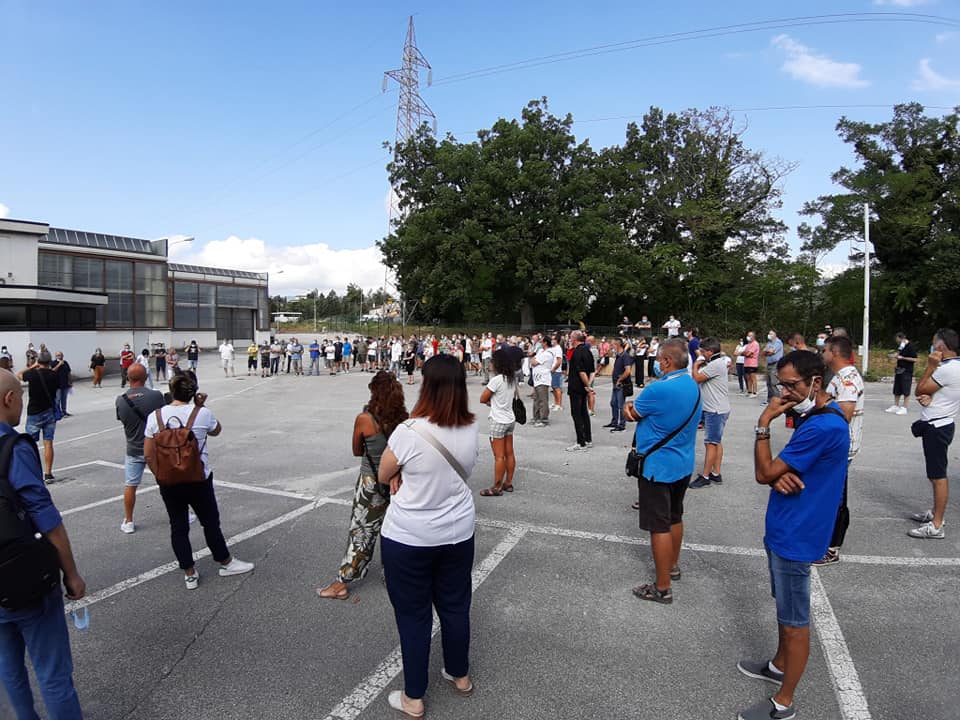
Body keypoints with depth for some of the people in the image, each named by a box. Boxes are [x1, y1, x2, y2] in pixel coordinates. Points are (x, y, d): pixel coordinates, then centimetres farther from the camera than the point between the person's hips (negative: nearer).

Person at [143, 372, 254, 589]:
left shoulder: (155, 417, -7)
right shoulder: (202, 414, -13)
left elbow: (148, 455, -4)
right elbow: (216, 431, 10)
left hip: (169, 483, 2)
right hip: (199, 480, -2)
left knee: (178, 527, 14)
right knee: (211, 522, 14)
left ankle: (189, 574, 23)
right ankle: (226, 563, 30)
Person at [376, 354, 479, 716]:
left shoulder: (408, 432, -24)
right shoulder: (471, 430, -8)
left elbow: (383, 476, -6)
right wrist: (407, 476, -1)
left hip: (409, 538, -5)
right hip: (458, 533, 5)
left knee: (413, 615, 12)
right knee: (455, 605, 22)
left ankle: (413, 698, 29)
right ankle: (460, 675, 43)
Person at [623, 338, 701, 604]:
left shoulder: (659, 389, -26)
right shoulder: (693, 386, 3)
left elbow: (629, 414, -13)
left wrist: (630, 408, 9)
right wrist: (635, 408, -11)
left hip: (657, 467, -9)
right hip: (683, 464, 9)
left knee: (659, 526, 0)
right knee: (675, 517, 23)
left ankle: (663, 588, 9)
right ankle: (673, 565, 41)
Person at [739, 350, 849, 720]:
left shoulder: (823, 427, -26)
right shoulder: (821, 416, 7)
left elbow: (764, 473, -21)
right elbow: (774, 471, 11)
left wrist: (764, 423, -18)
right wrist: (780, 475, -13)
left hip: (794, 536, -10)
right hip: (786, 530, 10)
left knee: (795, 621, 5)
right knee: (785, 609, 25)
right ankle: (779, 665, 44)